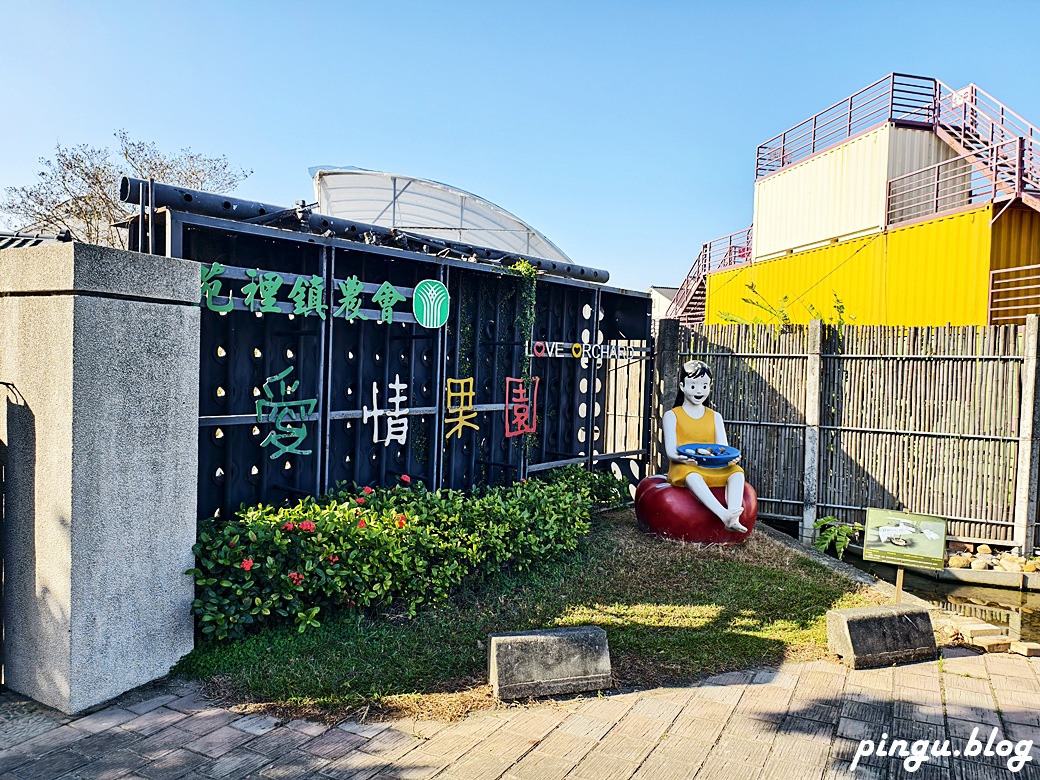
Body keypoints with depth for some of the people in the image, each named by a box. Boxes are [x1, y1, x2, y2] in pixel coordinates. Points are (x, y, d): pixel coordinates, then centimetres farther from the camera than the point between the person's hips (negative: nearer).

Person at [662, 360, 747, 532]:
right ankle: (724, 515, -54)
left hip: (713, 468, 4)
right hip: (684, 467, -4)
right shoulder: (672, 416, 6)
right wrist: (681, 457, -30)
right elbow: (670, 450, -5)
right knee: (692, 476, -40)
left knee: (737, 473, -25)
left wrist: (731, 457, -19)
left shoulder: (715, 417, 17)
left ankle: (733, 517, -42)